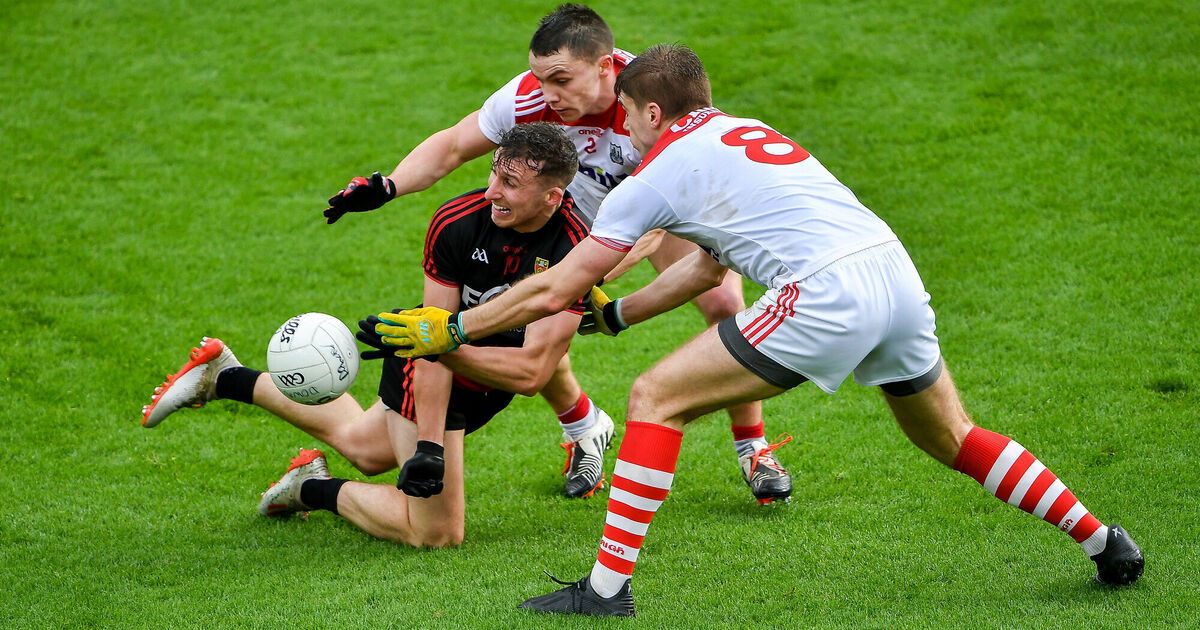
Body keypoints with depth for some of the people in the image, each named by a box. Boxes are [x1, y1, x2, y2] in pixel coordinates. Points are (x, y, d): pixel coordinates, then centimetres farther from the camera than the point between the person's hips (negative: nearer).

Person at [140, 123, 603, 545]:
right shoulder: (455, 222, -29)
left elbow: (531, 371, -34)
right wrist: (429, 446, -34)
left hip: (491, 384, 4)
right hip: (434, 369, -4)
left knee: (360, 444, 28)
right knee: (434, 532, -11)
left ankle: (227, 379, 45)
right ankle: (315, 490, 13)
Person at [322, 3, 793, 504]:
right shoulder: (527, 98, -30)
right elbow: (450, 147, -13)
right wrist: (387, 187, -29)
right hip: (580, 213, 3)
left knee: (723, 301, -23)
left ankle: (753, 450, -1)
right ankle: (581, 430, 18)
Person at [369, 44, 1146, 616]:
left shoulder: (660, 173, 6)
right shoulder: (744, 132, 28)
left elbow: (552, 290, 9)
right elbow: (709, 267, 40)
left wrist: (449, 329, 19)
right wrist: (612, 313, 44)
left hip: (827, 292, -8)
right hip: (895, 271, 8)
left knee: (656, 398, 0)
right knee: (951, 437, 27)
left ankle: (609, 585, -4)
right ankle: (1106, 543, 26)